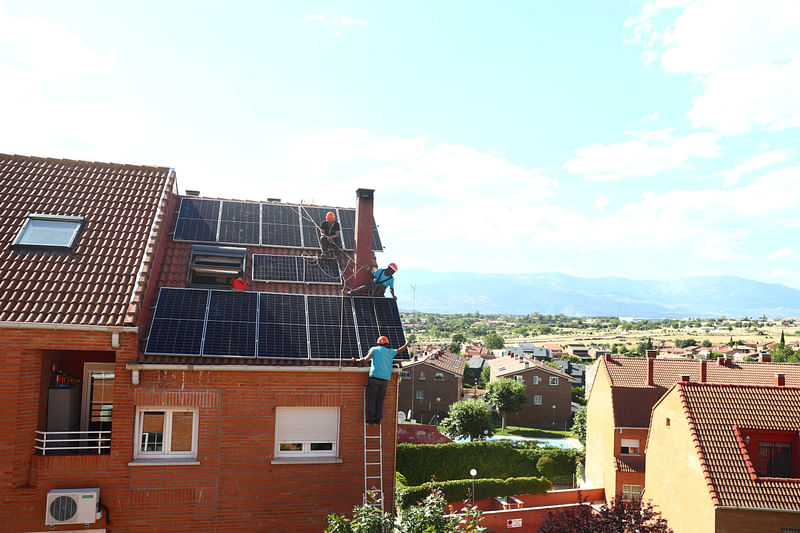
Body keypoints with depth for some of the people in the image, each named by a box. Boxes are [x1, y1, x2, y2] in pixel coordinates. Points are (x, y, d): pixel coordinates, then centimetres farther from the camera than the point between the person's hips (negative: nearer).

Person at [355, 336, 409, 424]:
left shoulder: (374, 349, 5)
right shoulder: (390, 352, 14)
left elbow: (366, 359, -8)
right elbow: (399, 350, 32)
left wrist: (357, 360, 9)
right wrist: (406, 345, 51)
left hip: (375, 376, -3)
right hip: (385, 379, 3)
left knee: (371, 399, -1)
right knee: (379, 400, 8)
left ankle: (370, 419, -4)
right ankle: (377, 419, 5)